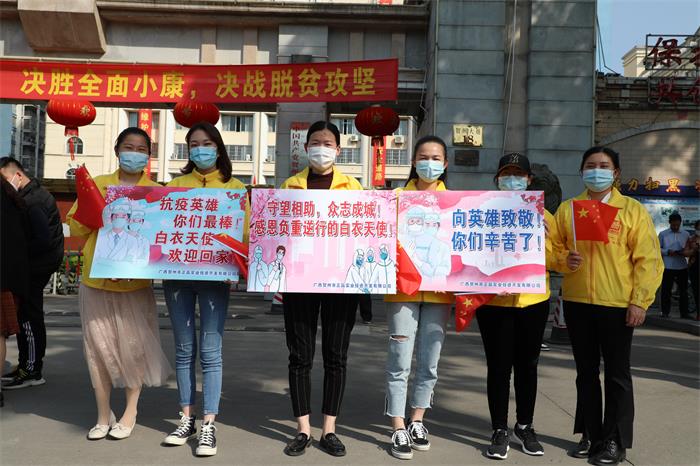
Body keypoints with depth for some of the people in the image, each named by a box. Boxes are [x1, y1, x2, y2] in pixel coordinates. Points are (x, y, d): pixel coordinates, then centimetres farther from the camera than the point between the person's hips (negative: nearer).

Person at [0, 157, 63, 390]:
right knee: (27, 316, 15)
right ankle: (28, 365, 24)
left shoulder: (32, 200, -17)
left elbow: (43, 239, -24)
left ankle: (32, 371, 5)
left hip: (37, 265, -10)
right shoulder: (33, 194, 14)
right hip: (35, 264, 10)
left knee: (29, 317, -3)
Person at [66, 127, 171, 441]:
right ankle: (103, 415, 21)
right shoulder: (97, 184, 8)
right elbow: (75, 227, 5)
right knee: (99, 345, 6)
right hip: (96, 280, 2)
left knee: (133, 346, 2)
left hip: (135, 282, -2)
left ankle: (130, 412, 19)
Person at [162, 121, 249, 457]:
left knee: (210, 352, -4)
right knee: (184, 350, 9)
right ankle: (187, 419, 20)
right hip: (176, 272, 3)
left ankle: (209, 426, 3)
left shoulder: (233, 187, 8)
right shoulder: (176, 185, 14)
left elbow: (244, 231, 2)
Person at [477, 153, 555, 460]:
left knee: (527, 366, 12)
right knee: (498, 367, 3)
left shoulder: (541, 215, 10)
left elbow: (552, 257, 2)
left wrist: (538, 237, -15)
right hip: (493, 301, -2)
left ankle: (525, 427, 28)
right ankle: (500, 431, 15)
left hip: (533, 301, 2)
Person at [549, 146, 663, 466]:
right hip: (576, 303, 3)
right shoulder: (567, 209, 8)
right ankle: (590, 434, 26)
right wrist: (565, 259, -12)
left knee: (617, 374, 5)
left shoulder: (633, 210, 0)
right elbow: (553, 247, 10)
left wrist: (640, 301, -10)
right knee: (586, 372, 13)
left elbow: (647, 259, -4)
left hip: (616, 304, -3)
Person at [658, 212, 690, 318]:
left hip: (682, 267, 2)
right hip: (667, 267, -2)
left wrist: (685, 252, -10)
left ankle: (684, 313, 13)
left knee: (683, 291, 6)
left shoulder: (686, 234, 9)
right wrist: (667, 252, -14)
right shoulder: (663, 234, 3)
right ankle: (665, 312, 11)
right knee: (666, 290, 3)